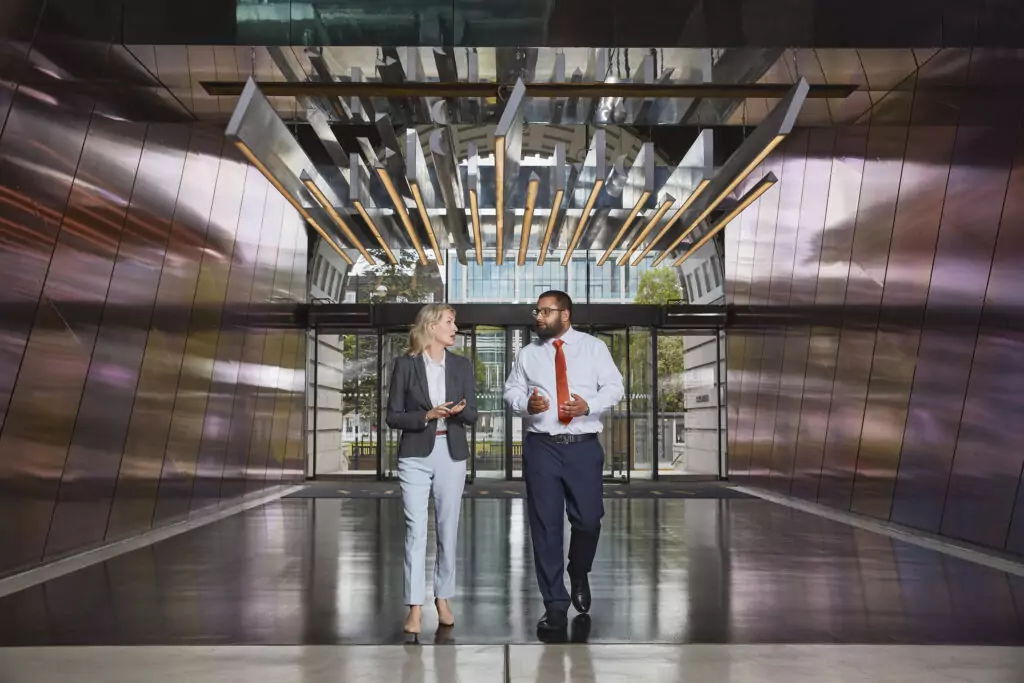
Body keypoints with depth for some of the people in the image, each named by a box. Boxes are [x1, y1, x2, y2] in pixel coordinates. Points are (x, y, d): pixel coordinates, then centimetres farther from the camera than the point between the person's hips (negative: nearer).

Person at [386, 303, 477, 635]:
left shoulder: (462, 365, 5)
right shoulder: (405, 364, -3)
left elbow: (472, 415, 5)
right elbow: (393, 416, -4)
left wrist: (459, 410, -18)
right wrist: (427, 415, -18)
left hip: (451, 455, 3)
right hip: (415, 455, -3)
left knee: (448, 529, 9)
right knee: (416, 530, -5)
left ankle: (443, 599, 22)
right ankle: (415, 607, 1)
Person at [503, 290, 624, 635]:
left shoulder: (594, 347, 4)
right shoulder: (528, 353, 10)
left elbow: (614, 386, 2)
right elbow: (511, 390, 11)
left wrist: (589, 405, -16)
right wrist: (525, 404, -12)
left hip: (584, 447, -1)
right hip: (541, 448, 1)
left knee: (588, 519, 1)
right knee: (545, 527, 0)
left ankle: (579, 576, 35)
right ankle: (555, 606, 10)